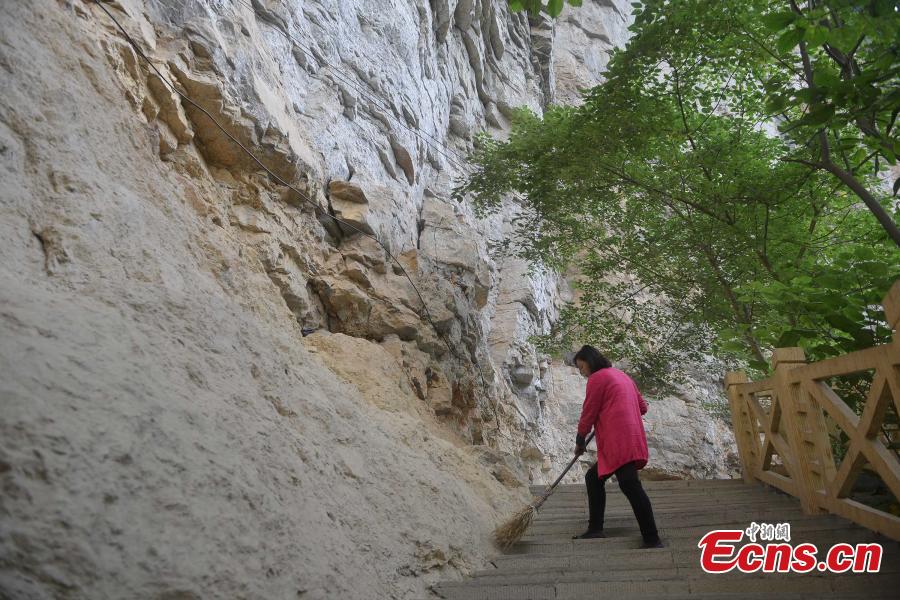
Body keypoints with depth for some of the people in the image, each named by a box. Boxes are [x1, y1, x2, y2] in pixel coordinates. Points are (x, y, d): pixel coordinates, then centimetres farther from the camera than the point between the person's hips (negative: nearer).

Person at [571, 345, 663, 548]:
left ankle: (652, 540, -14)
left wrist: (580, 441, 9)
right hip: (631, 441, 10)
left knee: (630, 486, -14)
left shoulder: (597, 378, -4)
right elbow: (642, 407, 23)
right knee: (593, 477, 15)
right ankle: (595, 529, 16)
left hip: (618, 442, -10)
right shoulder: (622, 376, 22)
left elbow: (588, 414, -3)